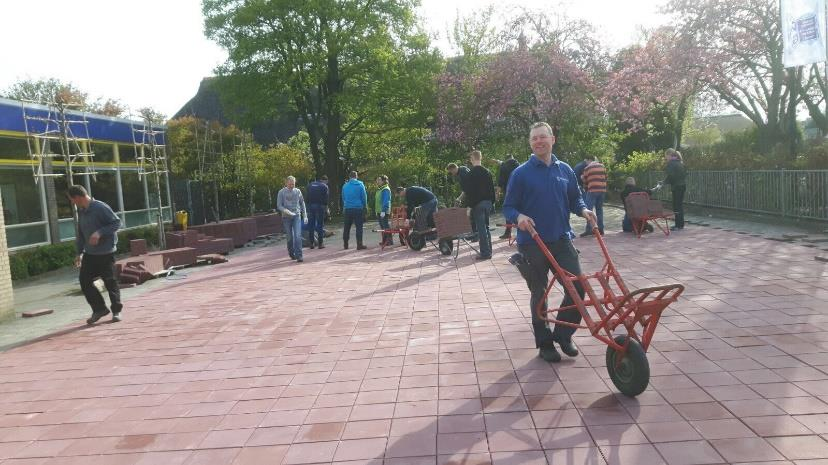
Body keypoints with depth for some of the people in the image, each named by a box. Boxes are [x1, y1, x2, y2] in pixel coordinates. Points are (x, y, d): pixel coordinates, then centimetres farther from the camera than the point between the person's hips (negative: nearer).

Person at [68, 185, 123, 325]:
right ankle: (99, 309, 15)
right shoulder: (81, 211, 11)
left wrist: (100, 233, -24)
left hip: (106, 253, -7)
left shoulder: (101, 207, -13)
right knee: (84, 280, 2)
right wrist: (79, 253, 17)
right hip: (89, 254, 7)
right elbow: (80, 233, 19)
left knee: (110, 282, -1)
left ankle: (116, 310, 12)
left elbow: (117, 222, -15)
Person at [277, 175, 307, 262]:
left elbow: (302, 203, 16)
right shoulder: (281, 192, -1)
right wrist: (286, 211, -20)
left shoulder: (298, 191, 6)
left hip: (297, 216, 1)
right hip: (286, 217, 0)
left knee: (298, 236, -13)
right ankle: (291, 254, 27)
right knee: (290, 237, 7)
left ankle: (299, 256, -14)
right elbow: (279, 205, -2)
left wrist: (305, 214, 12)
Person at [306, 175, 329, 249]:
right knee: (320, 224, 1)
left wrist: (308, 205, 11)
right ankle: (320, 243, 0)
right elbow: (327, 198, -6)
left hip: (310, 206, 4)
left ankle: (311, 243, 11)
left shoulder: (310, 185, 14)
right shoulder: (324, 186, 0)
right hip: (319, 206, -4)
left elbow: (307, 196, 11)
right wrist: (326, 206, 4)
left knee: (310, 224, 9)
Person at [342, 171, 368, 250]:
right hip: (358, 208, -3)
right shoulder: (360, 185, -4)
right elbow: (364, 197, -3)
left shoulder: (345, 186, 5)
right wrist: (365, 206, 10)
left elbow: (343, 198, 13)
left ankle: (345, 244, 16)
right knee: (359, 227, -1)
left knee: (347, 227, 12)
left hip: (347, 209, 3)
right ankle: (359, 244, -6)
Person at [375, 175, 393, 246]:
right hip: (379, 211, 10)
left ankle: (390, 241, -5)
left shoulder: (385, 189, -13)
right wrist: (376, 211, 21)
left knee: (386, 226, -9)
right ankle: (384, 241, 19)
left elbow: (386, 201, -21)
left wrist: (383, 211, -25)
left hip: (384, 212, -10)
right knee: (382, 227, 13)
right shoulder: (379, 189, 18)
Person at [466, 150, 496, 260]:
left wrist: (469, 205, -11)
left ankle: (485, 253, -3)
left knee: (481, 228, -4)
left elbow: (470, 191, -14)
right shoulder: (487, 172, 10)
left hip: (478, 204, -7)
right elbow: (492, 189, 14)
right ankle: (488, 251, 20)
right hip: (488, 202, 7)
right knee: (486, 227, 15)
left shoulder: (472, 173, -11)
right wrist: (492, 203, 20)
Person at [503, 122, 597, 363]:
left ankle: (563, 333, 21)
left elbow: (574, 198, 18)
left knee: (578, 286, -1)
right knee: (539, 294, 6)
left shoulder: (565, 170, 7)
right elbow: (508, 208, -3)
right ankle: (544, 343, 23)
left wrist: (583, 210, -3)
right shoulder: (521, 173, -5)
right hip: (532, 243, -3)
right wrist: (519, 217, -24)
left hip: (562, 239, 4)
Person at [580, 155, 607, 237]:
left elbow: (585, 182, 8)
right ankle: (601, 229, 14)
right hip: (602, 190, 5)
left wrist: (585, 190, 23)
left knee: (589, 209, -5)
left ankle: (589, 229, -14)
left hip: (592, 190, -5)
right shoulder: (603, 166, 14)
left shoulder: (587, 168, 2)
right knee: (599, 209, 13)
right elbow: (605, 178, 15)